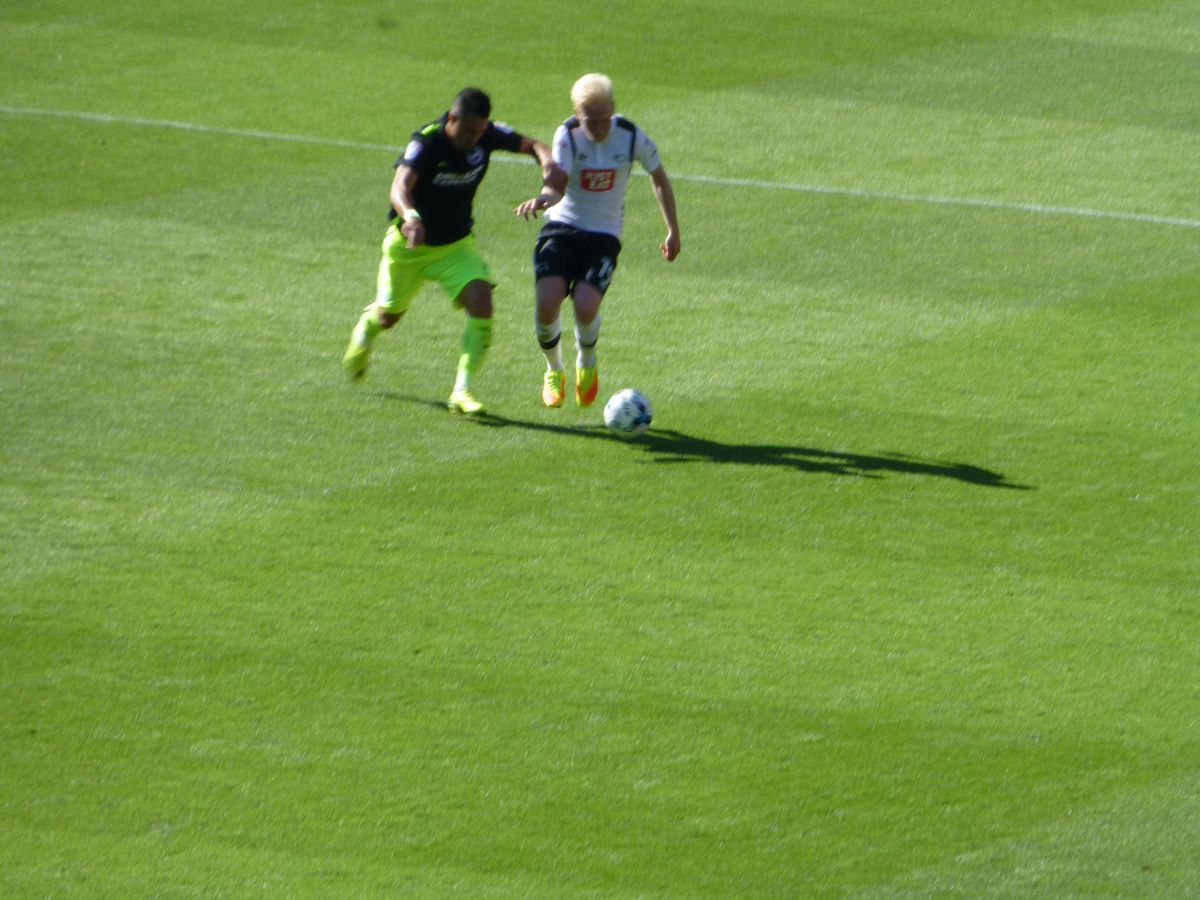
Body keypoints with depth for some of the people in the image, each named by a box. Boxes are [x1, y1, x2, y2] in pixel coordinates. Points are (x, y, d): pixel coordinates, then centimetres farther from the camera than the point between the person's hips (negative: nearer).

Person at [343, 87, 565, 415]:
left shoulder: (487, 135, -17)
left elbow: (530, 144, -3)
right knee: (389, 316, 14)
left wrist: (547, 161, -29)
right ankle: (364, 333, 53)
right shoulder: (425, 143, -31)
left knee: (481, 302, -20)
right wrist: (411, 217, -70)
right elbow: (400, 187, -47)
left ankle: (463, 390, -13)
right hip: (410, 242, -3)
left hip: (456, 244, 3)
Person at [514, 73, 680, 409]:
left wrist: (673, 230, 12)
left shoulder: (631, 136, -8)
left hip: (604, 234, 0)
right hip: (563, 227, 0)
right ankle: (554, 371, 11)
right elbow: (556, 183, -26)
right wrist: (544, 199, -51)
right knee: (547, 302, -20)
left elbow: (659, 178, 9)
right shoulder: (568, 135, -12)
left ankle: (587, 365, 12)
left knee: (585, 305, -23)